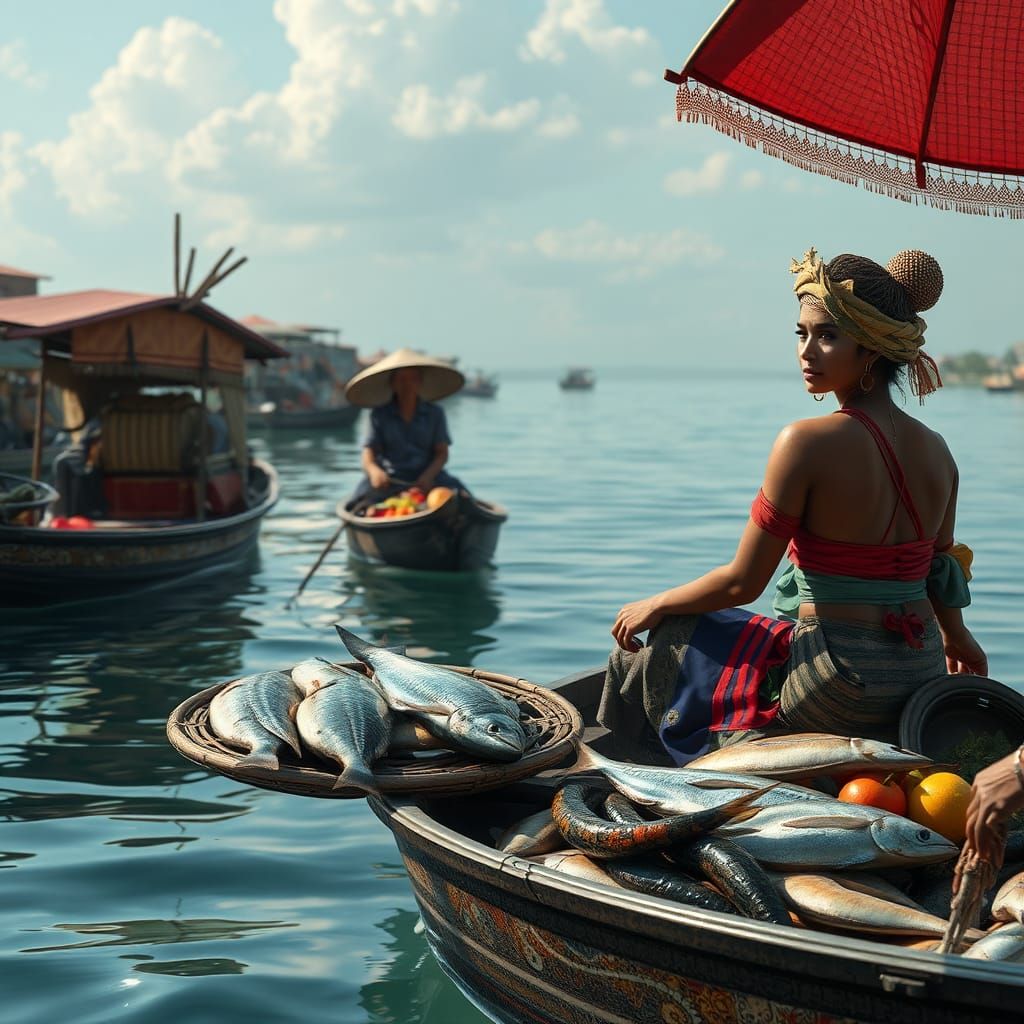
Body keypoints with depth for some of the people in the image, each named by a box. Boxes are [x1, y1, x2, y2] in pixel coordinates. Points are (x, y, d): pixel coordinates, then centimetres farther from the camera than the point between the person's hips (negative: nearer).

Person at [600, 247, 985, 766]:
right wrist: (956, 635, 37)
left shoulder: (807, 441, -18)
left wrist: (655, 606, 4)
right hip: (921, 679, 7)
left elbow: (742, 582, -13)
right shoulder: (936, 450, 2)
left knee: (665, 639, 15)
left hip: (838, 690, -7)